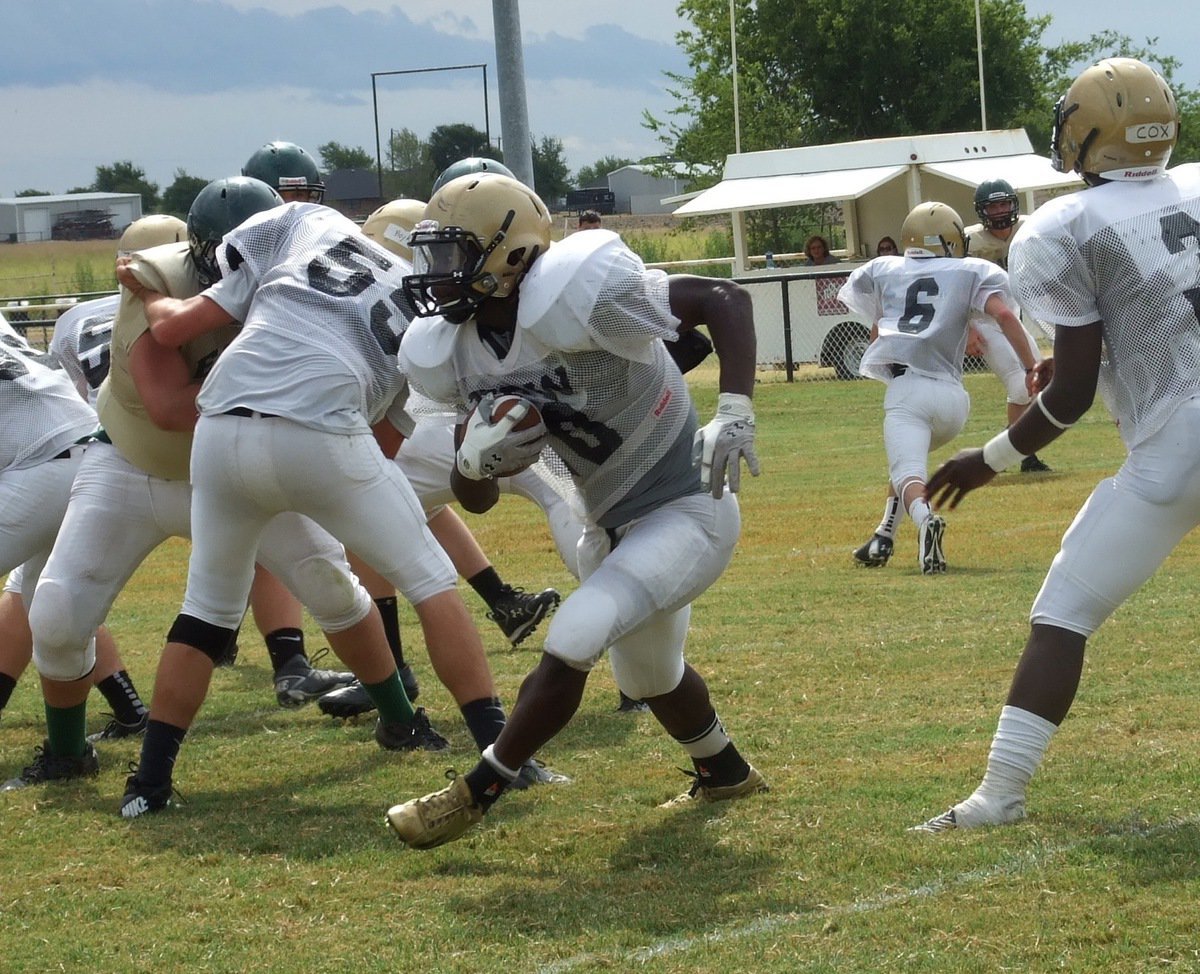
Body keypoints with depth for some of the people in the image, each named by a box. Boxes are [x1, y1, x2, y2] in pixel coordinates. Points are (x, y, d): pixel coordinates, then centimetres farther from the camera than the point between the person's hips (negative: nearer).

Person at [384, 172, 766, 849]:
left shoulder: (574, 299, -28)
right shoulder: (460, 353, -5)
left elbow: (727, 299, -23)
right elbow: (476, 500, 2)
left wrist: (736, 414, -33)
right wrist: (476, 459, -21)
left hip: (687, 513, -9)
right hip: (612, 526, 9)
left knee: (572, 644, -19)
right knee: (649, 675, 26)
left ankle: (476, 794, -4)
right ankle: (726, 773, 53)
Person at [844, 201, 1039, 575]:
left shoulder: (883, 271, 20)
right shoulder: (970, 272, 16)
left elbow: (876, 336, 31)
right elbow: (1003, 314, -1)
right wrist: (1031, 367, 0)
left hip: (906, 389, -2)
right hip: (951, 394, 2)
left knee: (907, 475, -16)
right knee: (910, 456, 29)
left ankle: (924, 518, -48)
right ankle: (883, 540, 21)